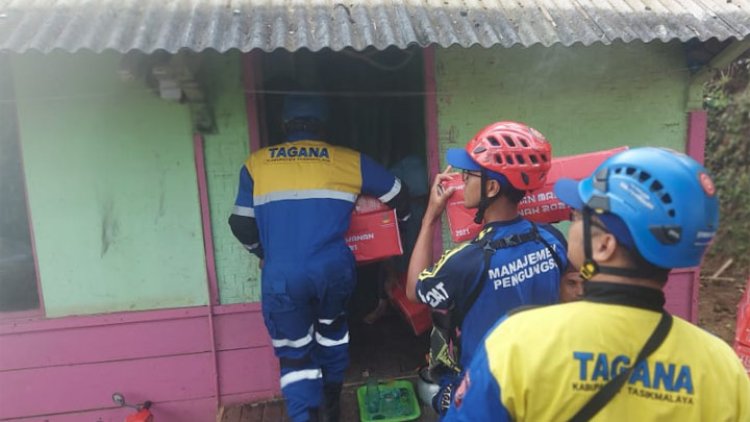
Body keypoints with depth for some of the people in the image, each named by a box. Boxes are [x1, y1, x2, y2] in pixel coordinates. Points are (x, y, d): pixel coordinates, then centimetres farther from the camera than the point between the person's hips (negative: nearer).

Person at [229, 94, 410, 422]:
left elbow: (243, 225, 11)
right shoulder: (349, 160, 6)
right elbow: (398, 198, 15)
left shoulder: (256, 164, 7)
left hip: (282, 275, -2)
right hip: (334, 268, 2)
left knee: (294, 352, 14)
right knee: (332, 331, 29)